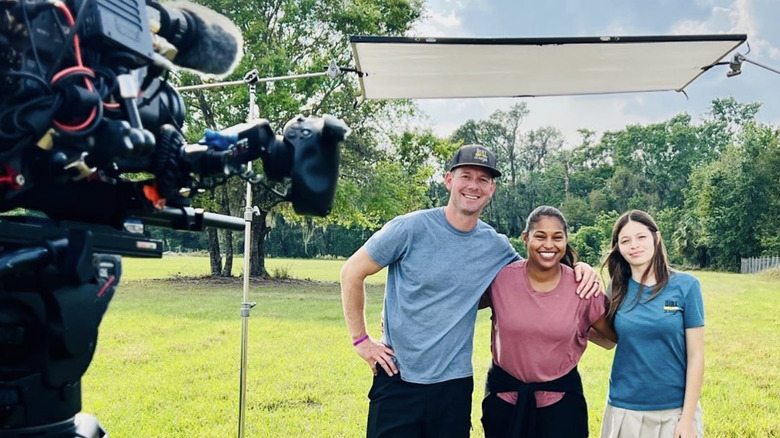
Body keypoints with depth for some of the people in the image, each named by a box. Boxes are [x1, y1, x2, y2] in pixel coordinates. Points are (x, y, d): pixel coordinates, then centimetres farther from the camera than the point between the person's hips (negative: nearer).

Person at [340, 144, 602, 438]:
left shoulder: (496, 246, 1)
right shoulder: (410, 228, -11)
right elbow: (352, 273, -4)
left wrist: (578, 267, 0)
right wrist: (361, 341, -4)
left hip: (455, 384, 3)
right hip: (398, 380, -3)